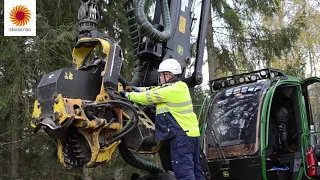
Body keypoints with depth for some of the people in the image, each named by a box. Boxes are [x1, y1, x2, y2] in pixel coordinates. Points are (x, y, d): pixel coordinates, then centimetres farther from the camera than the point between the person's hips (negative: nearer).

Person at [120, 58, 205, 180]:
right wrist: (140, 89, 17)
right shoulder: (179, 87, 15)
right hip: (192, 133, 10)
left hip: (182, 135, -10)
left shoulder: (172, 90, -14)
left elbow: (148, 97, -7)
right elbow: (156, 90, 25)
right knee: (194, 169, 13)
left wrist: (128, 95, 5)